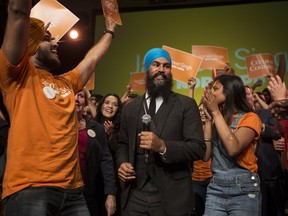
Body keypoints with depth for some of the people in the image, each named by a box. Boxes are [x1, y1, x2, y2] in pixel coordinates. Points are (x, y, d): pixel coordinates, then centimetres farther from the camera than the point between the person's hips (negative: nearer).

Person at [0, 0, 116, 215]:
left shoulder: (66, 83, 20)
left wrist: (110, 32, 45)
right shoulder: (18, 76, 1)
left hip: (72, 189, 7)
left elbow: (92, 58, 35)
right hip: (29, 189, -6)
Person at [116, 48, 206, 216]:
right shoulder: (130, 108, 11)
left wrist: (163, 146, -22)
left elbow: (199, 148, -8)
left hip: (171, 197, -3)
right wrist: (122, 163, -2)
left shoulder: (186, 105, -1)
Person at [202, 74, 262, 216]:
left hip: (243, 190, -4)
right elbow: (206, 155, 0)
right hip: (215, 188, 4)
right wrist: (209, 119, -2)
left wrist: (216, 112, -15)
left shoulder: (249, 118, -5)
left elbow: (233, 149, -22)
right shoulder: (216, 120, 9)